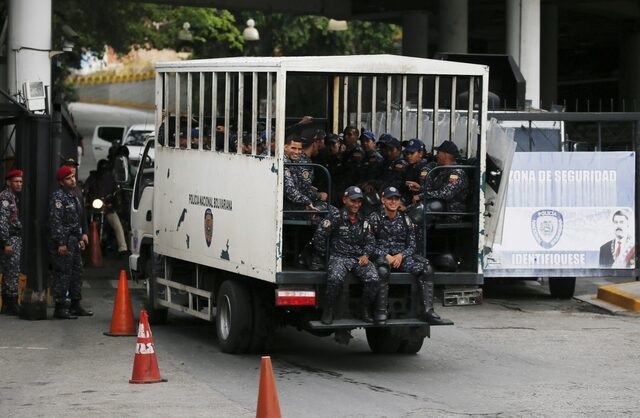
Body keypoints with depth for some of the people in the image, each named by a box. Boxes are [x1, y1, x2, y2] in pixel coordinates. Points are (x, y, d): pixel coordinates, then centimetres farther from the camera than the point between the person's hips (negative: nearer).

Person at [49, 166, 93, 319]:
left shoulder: (73, 196, 17)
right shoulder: (58, 197, -14)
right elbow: (56, 221, -20)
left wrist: (80, 237, 22)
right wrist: (61, 243, -23)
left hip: (73, 241, 10)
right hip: (63, 242, -10)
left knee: (77, 272, 14)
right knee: (63, 274, -8)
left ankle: (75, 305, 23)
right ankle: (60, 308, -5)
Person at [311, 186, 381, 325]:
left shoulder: (363, 221, 16)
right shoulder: (335, 217, -1)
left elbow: (370, 241, 19)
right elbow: (319, 237, -3)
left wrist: (365, 255, 0)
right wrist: (324, 255, 2)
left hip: (359, 259, 4)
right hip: (339, 257, -4)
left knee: (374, 279, -23)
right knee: (335, 279, -36)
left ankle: (365, 311, -4)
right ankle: (328, 311, -15)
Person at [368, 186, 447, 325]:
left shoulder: (405, 220, 13)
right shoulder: (375, 218, 2)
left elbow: (412, 245, 10)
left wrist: (401, 256, -11)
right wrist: (386, 256, -17)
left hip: (401, 256, 4)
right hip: (381, 256, -4)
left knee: (427, 269, -21)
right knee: (382, 271, -40)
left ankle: (427, 310, -23)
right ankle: (381, 311, -33)